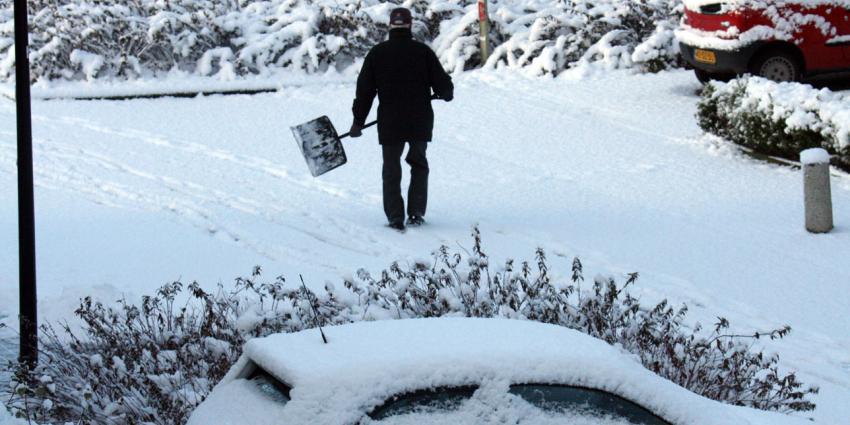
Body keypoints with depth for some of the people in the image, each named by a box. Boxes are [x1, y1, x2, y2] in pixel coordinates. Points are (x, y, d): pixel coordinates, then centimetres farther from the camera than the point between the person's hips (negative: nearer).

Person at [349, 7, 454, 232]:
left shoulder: (377, 53, -1)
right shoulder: (423, 52, -4)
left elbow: (364, 90, 2)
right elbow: (442, 84, -2)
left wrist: (358, 121, 9)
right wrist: (447, 94, 23)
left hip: (389, 123, 0)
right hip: (420, 121, 0)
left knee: (391, 169, 10)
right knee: (419, 165, 19)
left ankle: (395, 217, 3)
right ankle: (416, 213, 13)